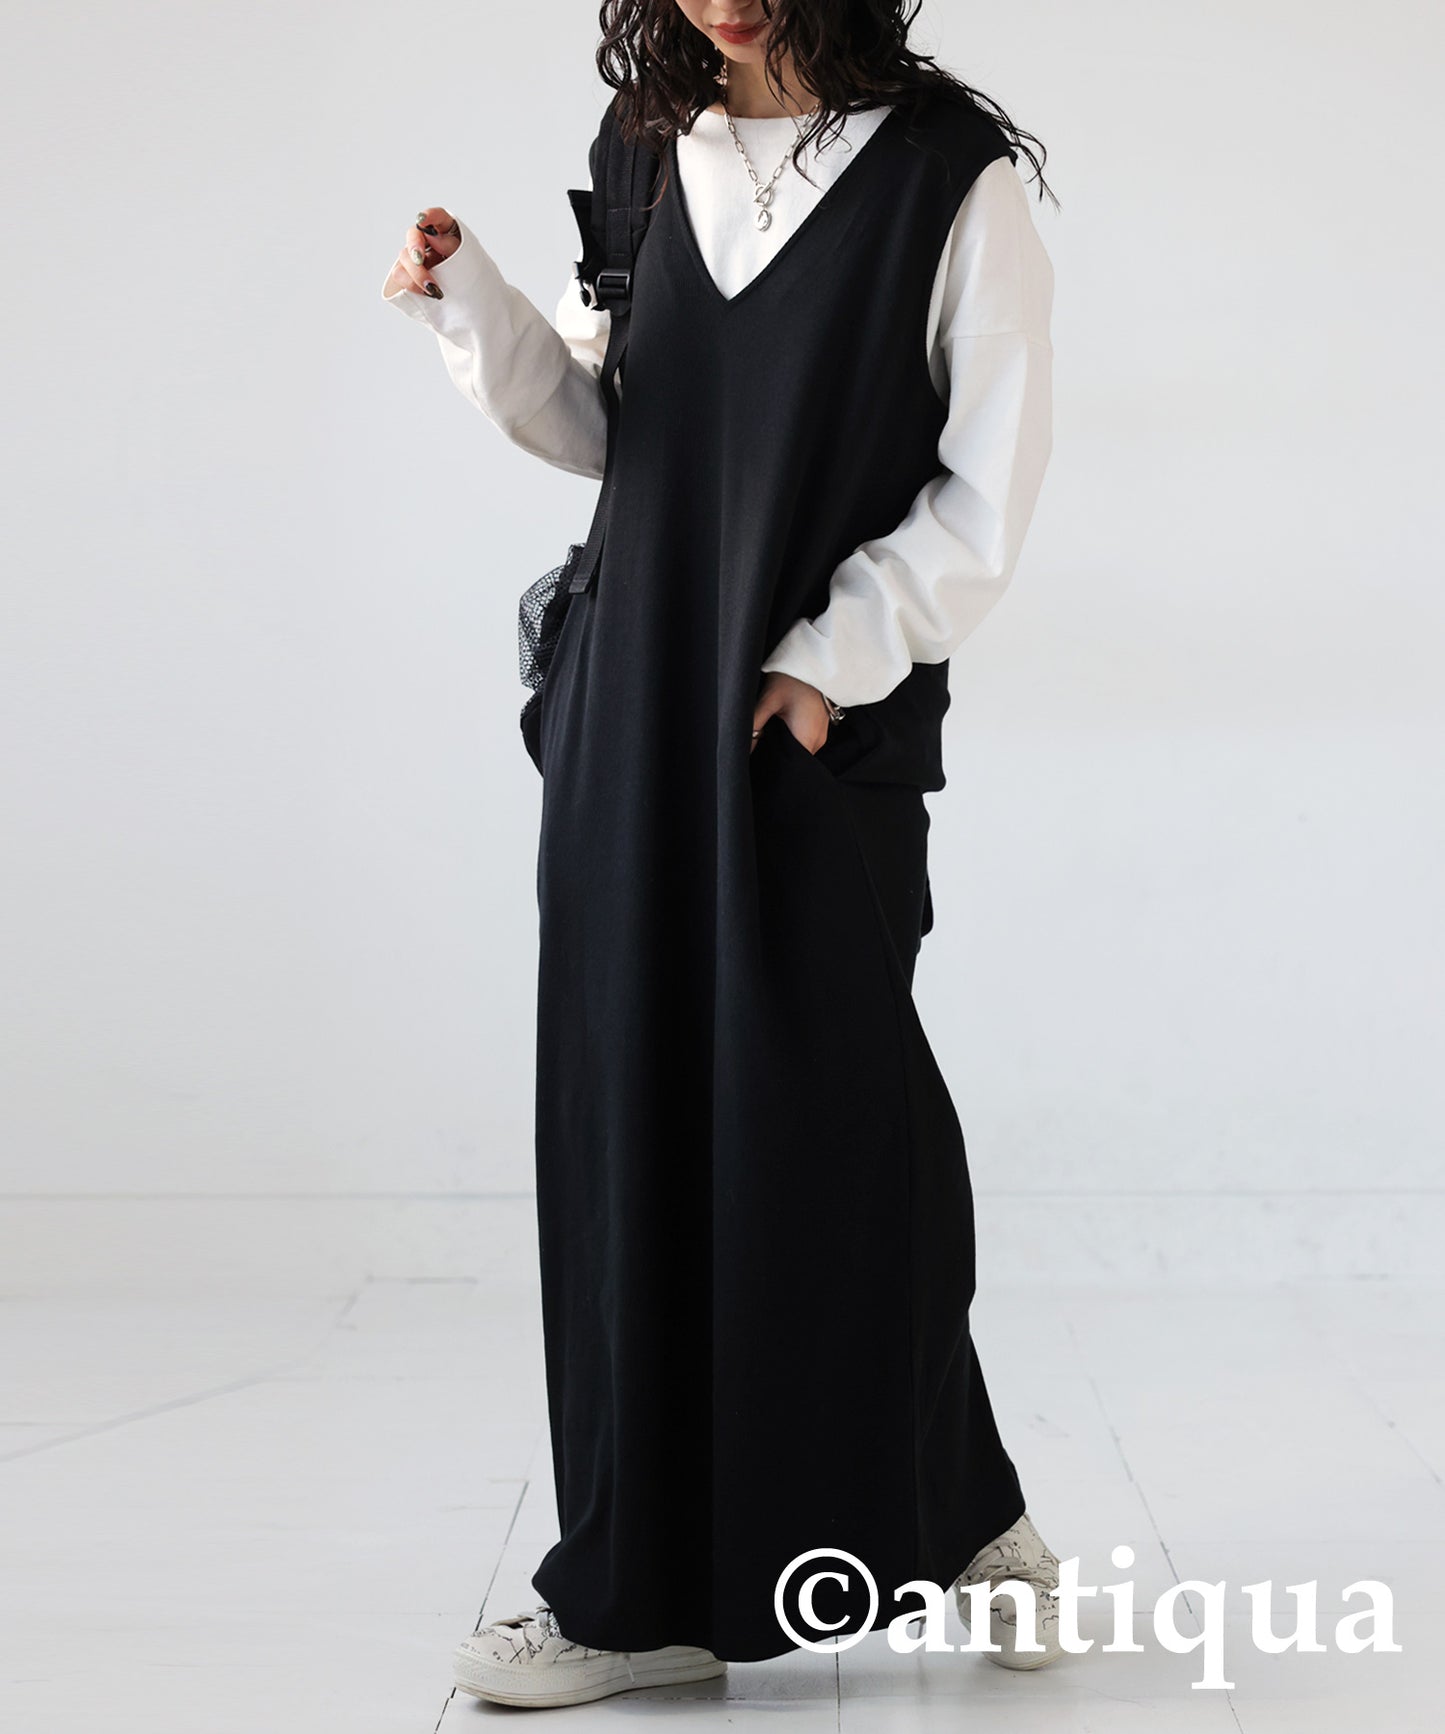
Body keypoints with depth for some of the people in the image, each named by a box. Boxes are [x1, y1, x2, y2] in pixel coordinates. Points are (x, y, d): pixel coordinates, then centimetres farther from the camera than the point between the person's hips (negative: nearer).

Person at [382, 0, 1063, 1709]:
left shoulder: (952, 177, -5)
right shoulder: (662, 161, 12)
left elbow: (988, 492, -6)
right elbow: (594, 422, 14)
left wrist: (832, 666, -12)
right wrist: (471, 302, -1)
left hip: (821, 731, -5)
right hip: (635, 722, 5)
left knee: (822, 1120, -2)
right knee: (633, 1122, 4)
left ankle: (959, 1515, 22)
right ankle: (646, 1593, 13)